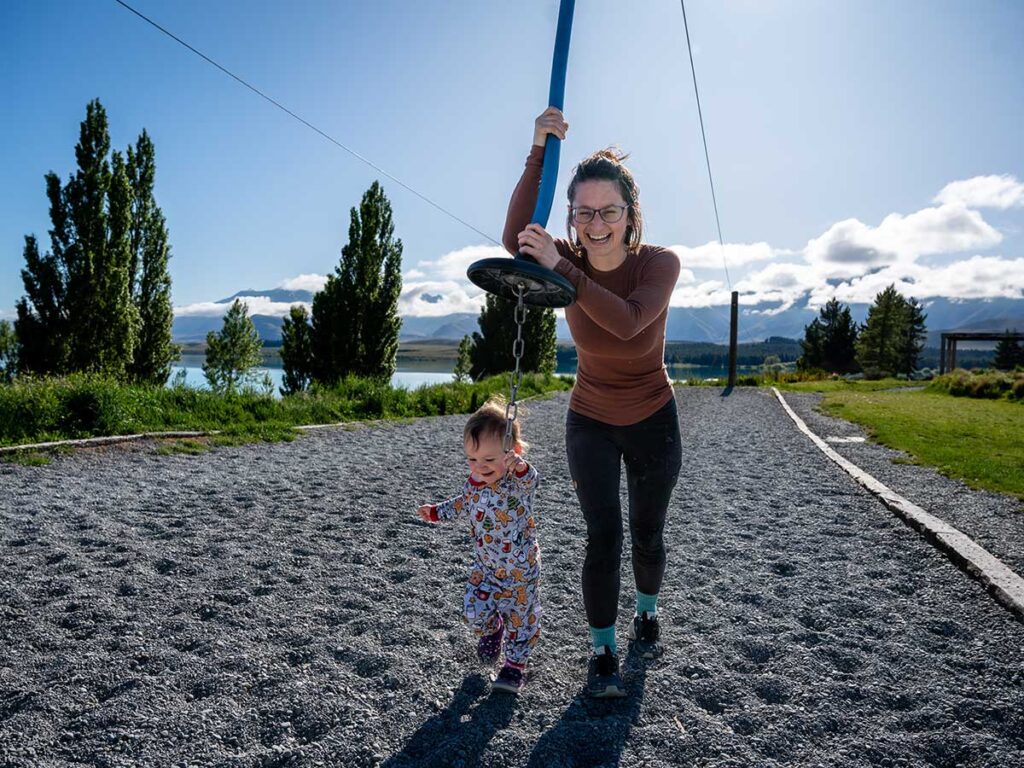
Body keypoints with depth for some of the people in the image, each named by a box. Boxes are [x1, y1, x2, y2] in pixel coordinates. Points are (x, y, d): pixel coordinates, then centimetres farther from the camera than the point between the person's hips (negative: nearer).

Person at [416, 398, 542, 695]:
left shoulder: (517, 482, -26)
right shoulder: (475, 481, -9)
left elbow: (529, 481, -52)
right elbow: (463, 504, 13)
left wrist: (519, 467, -73)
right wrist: (437, 511, 7)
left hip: (520, 570, -4)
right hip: (485, 566, 4)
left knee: (521, 618, 9)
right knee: (475, 612, -1)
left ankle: (515, 665, 32)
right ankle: (492, 630, 34)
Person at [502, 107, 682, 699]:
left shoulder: (660, 263, -21)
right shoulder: (568, 258, -15)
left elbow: (626, 322, -40)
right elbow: (516, 239, -36)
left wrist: (561, 269, -48)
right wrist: (540, 151, -42)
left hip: (654, 423, 0)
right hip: (591, 421, 1)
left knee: (648, 533, 14)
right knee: (604, 536, -8)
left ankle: (648, 616, 43)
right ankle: (603, 653, 10)